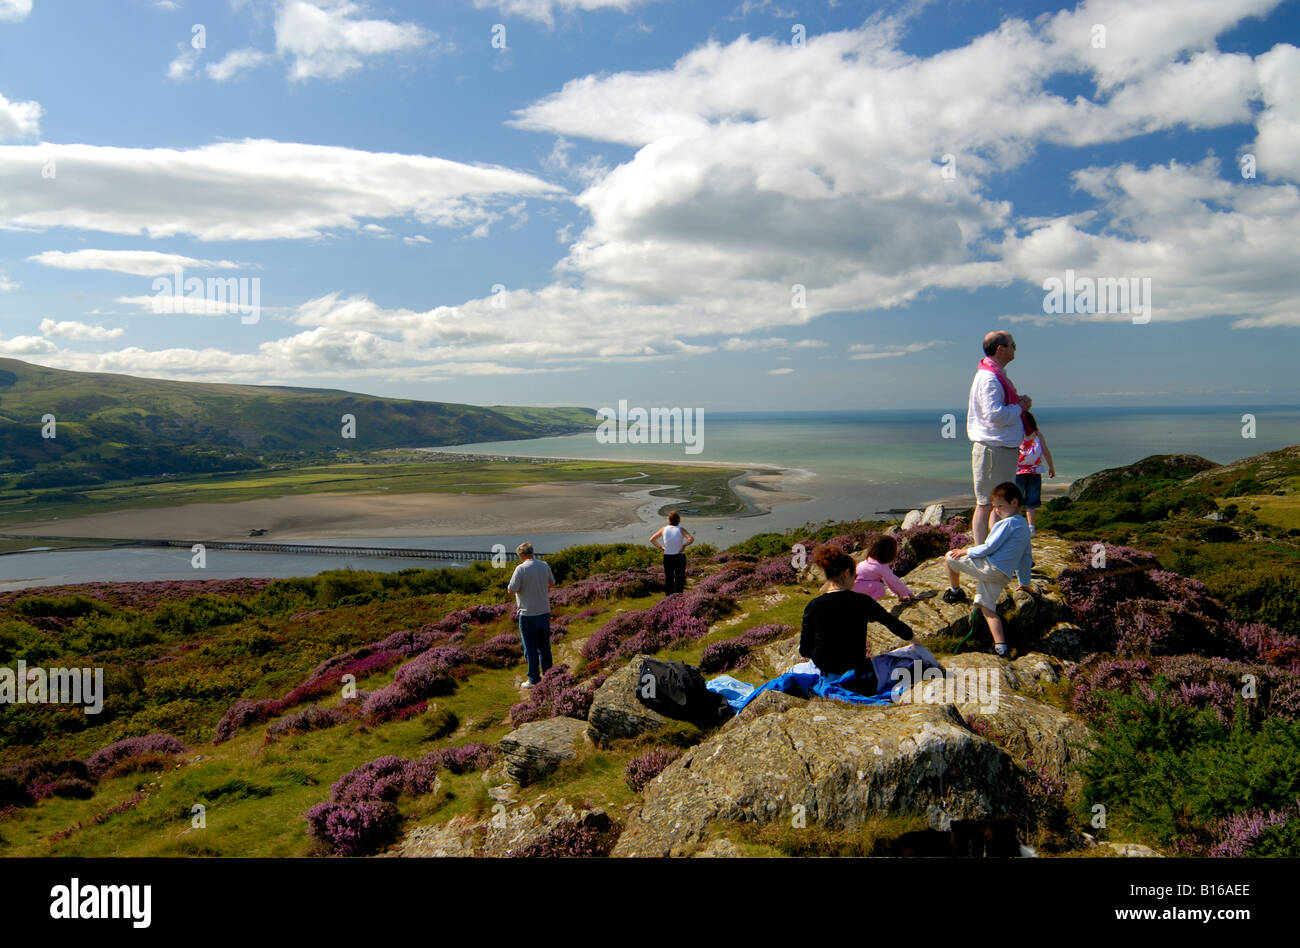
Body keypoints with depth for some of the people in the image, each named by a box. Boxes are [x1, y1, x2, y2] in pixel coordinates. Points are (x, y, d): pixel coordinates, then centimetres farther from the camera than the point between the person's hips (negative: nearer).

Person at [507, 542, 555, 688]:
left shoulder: (521, 568, -16)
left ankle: (534, 680, 9)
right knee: (545, 646, 17)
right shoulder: (544, 565, 2)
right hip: (544, 611, 6)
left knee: (531, 648, 3)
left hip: (528, 614, -5)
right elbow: (552, 584, 16)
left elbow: (511, 590, -15)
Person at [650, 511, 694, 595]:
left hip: (667, 557, 2)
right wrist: (684, 545, -9)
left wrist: (661, 547, 6)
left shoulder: (664, 529, -1)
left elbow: (652, 540, 3)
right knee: (679, 579, 9)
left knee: (668, 579, 12)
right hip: (679, 557, -2)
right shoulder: (680, 530, -9)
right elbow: (691, 539, -23)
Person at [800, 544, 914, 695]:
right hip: (860, 683, -1)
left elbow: (804, 651, 0)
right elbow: (894, 624, 7)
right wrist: (912, 638, 27)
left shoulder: (812, 607, -7)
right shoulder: (861, 602, -9)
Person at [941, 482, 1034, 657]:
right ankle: (1001, 646, -3)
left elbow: (989, 547, -14)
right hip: (1004, 576, 9)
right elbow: (1025, 557, 28)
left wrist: (966, 551, -1)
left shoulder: (1007, 523, -11)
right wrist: (1025, 582, 35)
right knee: (987, 607, 10)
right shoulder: (1024, 526, 20)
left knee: (951, 557, 4)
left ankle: (955, 591, 24)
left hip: (989, 567, -9)